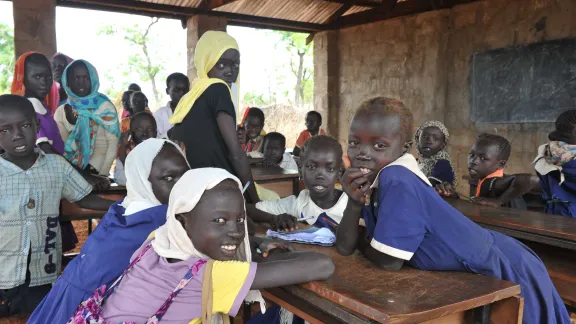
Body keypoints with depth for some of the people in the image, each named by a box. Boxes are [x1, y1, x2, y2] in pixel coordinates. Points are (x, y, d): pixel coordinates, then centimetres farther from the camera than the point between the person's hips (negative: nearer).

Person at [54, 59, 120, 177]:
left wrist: (103, 174, -15)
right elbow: (62, 146, 4)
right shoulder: (62, 111, 8)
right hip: (72, 172, 2)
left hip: (98, 171, -2)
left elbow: (113, 143, -6)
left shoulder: (105, 107, 1)